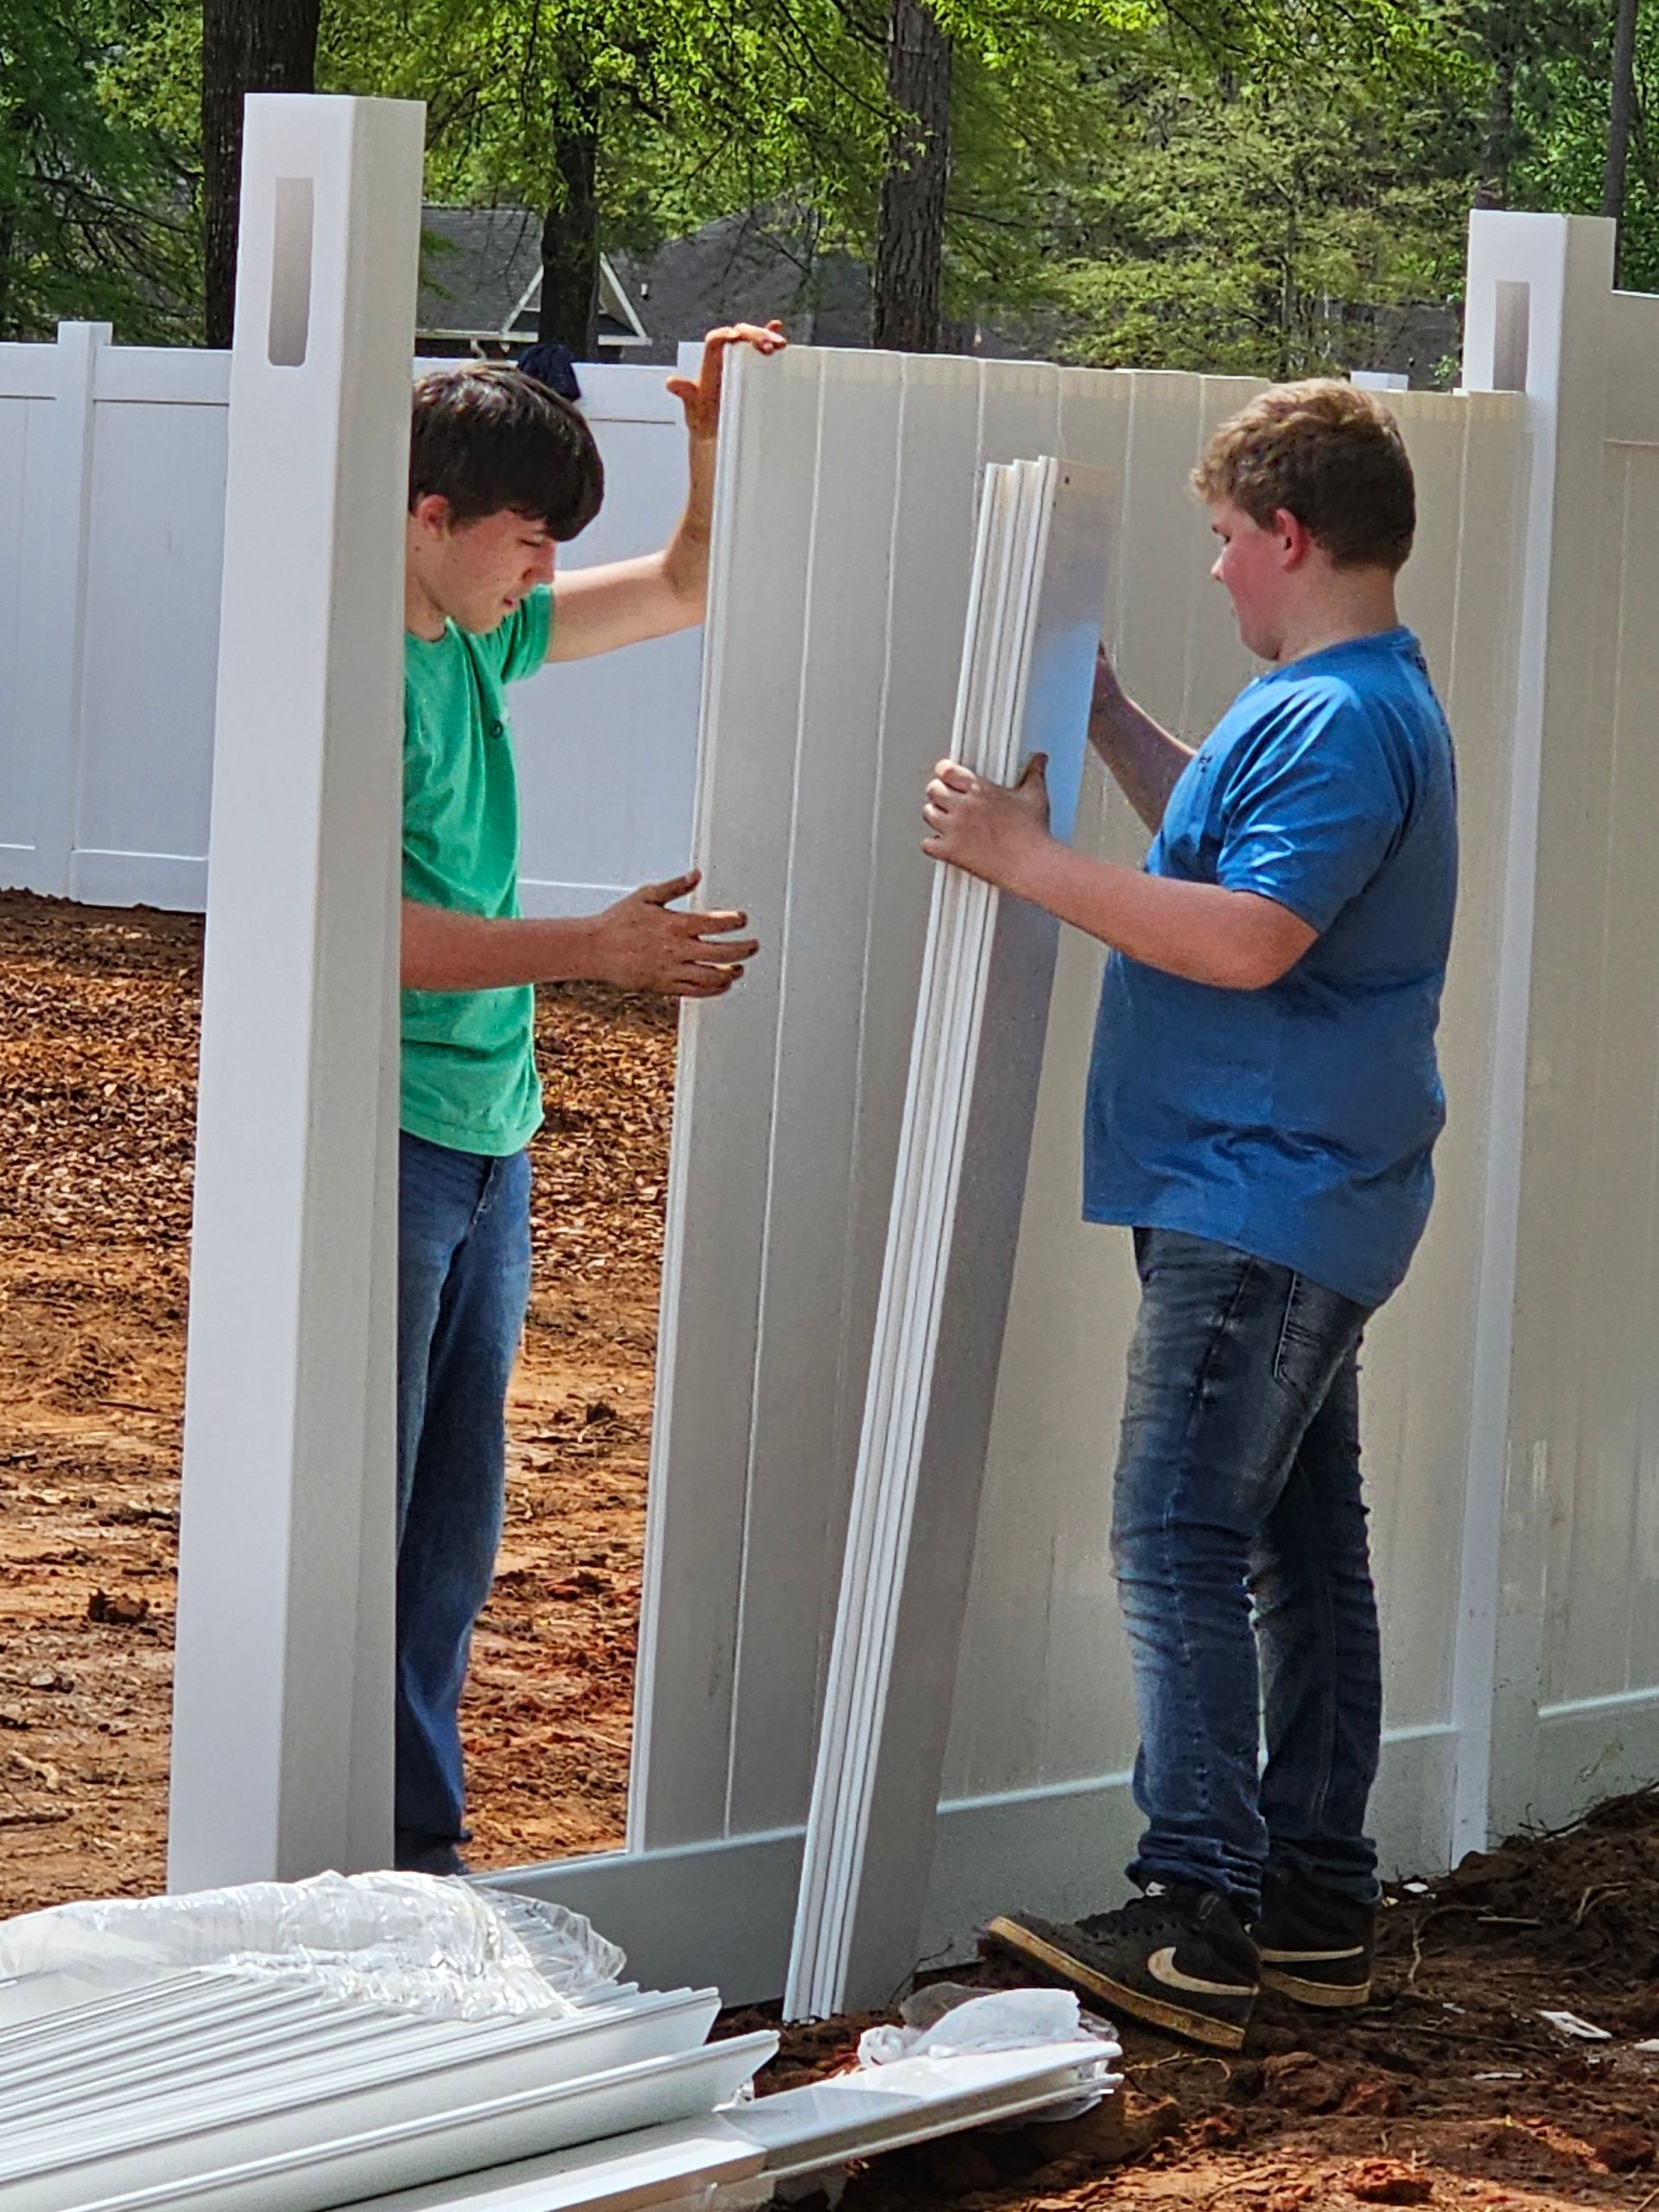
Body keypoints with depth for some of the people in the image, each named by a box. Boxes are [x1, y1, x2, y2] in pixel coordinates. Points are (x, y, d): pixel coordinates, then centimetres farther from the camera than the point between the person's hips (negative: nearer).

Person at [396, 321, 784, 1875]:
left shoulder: (482, 634, 10)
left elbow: (686, 588, 24)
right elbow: (374, 933, -22)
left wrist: (721, 437, 7)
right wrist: (605, 950, -22)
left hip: (488, 1141, 9)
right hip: (386, 1145, -9)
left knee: (454, 1528, 13)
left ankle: (419, 1850, 20)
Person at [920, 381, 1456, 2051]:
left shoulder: (1336, 720, -19)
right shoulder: (1362, 701, 15)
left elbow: (1248, 937, -28)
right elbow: (1228, 838, 30)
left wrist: (1030, 862, -23)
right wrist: (1105, 715, 27)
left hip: (1260, 1207, -11)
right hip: (1308, 1202, 11)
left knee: (1179, 1544, -11)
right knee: (1301, 1543, 13)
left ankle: (1198, 1924, -13)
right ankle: (1316, 1904, 19)